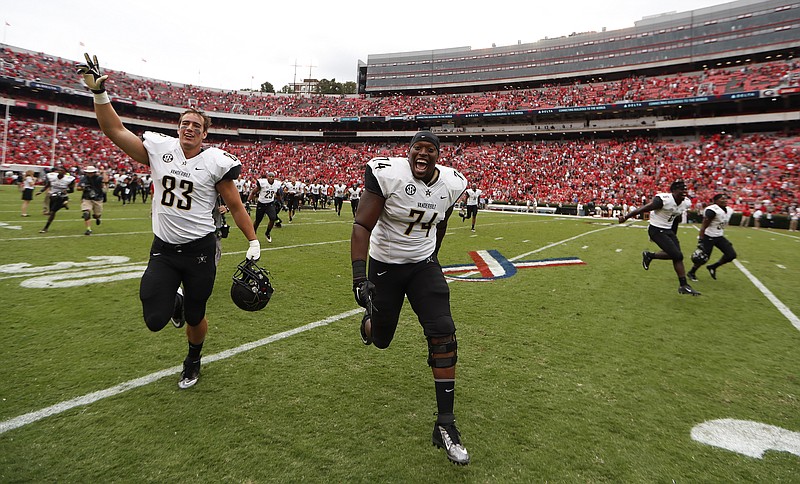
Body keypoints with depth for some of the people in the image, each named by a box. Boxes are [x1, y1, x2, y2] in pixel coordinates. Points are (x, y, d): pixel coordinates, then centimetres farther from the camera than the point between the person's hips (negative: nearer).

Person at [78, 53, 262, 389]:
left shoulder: (216, 162, -7)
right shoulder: (159, 149, 1)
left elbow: (236, 206, -3)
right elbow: (114, 130, 6)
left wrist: (254, 242, -4)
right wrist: (98, 92, -6)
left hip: (199, 250, -2)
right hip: (163, 248, 3)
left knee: (195, 317, 12)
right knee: (155, 321, -4)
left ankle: (193, 362, 43)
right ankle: (171, 301, 35)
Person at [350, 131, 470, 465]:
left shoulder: (451, 184, -5)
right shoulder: (387, 174, -20)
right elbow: (362, 226, -23)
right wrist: (360, 277, -31)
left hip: (424, 264, 3)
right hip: (385, 265, -2)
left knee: (443, 335, -12)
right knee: (381, 340, 12)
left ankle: (445, 423, 0)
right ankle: (369, 321, 56)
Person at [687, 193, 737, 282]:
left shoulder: (729, 211, 7)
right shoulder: (712, 211, -20)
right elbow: (703, 226, -21)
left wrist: (725, 241, 23)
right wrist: (701, 241, -26)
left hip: (719, 237, 8)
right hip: (708, 237, -8)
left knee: (731, 255, 1)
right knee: (704, 258, -3)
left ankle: (713, 267, 21)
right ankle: (691, 272, 20)